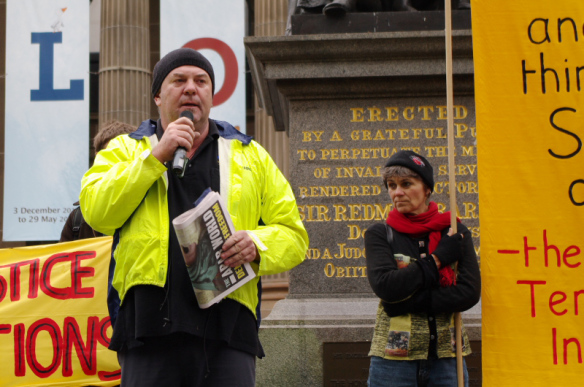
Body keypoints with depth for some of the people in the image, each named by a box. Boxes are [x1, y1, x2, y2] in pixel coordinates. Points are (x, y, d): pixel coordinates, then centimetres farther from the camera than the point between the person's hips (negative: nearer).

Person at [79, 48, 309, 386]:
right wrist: (157, 155, -5)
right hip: (150, 325, -1)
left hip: (228, 326, 1)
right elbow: (97, 212, -3)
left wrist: (257, 245, -7)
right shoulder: (126, 150, 16)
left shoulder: (251, 155, 20)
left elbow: (293, 235, 15)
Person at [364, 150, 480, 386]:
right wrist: (437, 259, -9)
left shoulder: (455, 234, 7)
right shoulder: (379, 234, 3)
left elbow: (469, 292, -5)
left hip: (446, 358, 2)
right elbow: (384, 286, -13)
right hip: (394, 359, -1)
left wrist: (408, 302, -12)